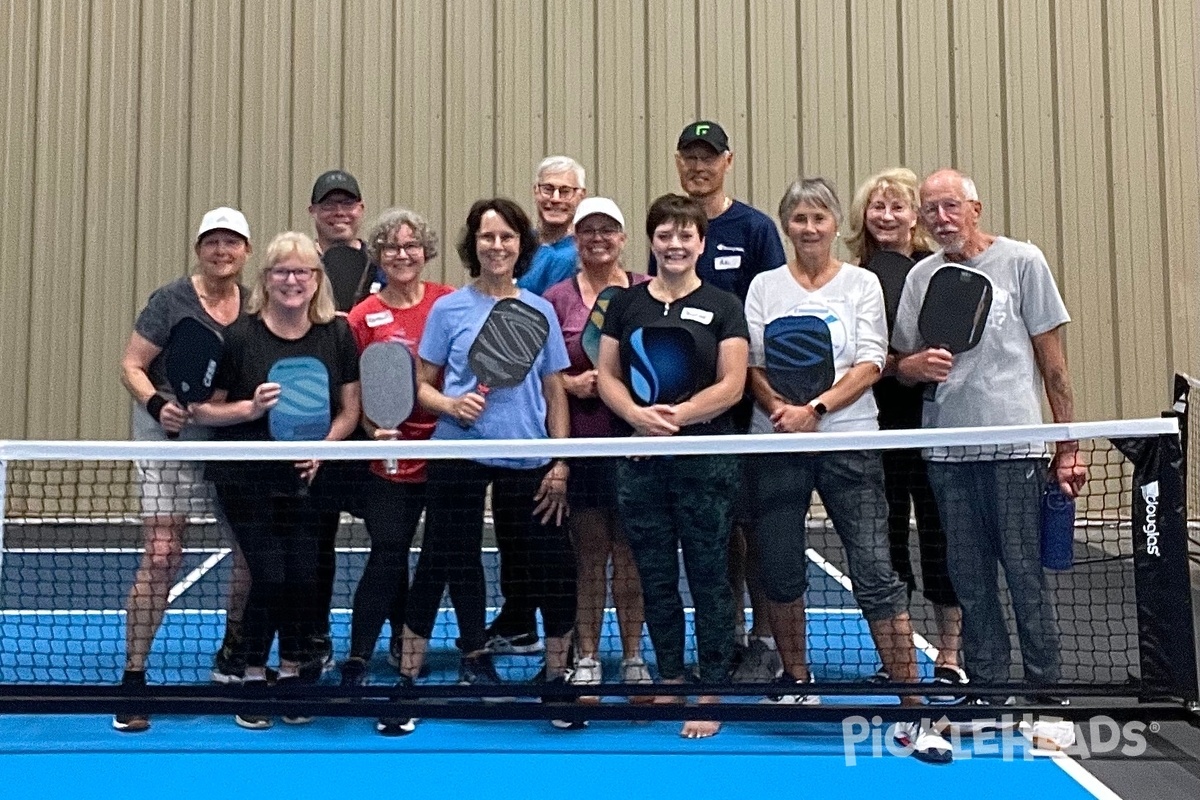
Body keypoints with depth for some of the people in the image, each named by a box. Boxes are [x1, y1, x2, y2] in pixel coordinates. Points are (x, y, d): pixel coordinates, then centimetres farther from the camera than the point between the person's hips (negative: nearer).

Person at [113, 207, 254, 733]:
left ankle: (230, 657, 29)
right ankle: (133, 676, 3)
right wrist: (157, 404, -22)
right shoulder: (171, 301, -7)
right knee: (161, 555, -9)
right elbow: (131, 366, -6)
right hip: (170, 439, -4)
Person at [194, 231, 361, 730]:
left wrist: (321, 447, -13)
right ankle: (253, 679, 14)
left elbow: (349, 410, 4)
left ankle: (291, 674, 21)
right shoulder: (239, 336, -7)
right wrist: (251, 408, -19)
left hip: (310, 480, 2)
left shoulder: (338, 335, 0)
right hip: (248, 480, -2)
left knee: (306, 578, 0)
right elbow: (203, 409, -2)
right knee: (270, 577, -8)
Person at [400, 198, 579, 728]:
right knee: (444, 562, 4)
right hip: (458, 456, -1)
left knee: (550, 566, 4)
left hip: (527, 462, 2)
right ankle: (408, 675, 17)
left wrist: (560, 463, 3)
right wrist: (451, 405, -15)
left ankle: (556, 677, 22)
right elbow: (423, 385, 6)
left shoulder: (540, 311, 8)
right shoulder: (448, 309, 3)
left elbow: (555, 392, 9)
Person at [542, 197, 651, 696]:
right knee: (589, 551, 6)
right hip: (581, 441, 0)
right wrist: (571, 382, -11)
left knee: (631, 550, 6)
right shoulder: (556, 298, 5)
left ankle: (633, 656, 18)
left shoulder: (646, 293, 5)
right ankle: (586, 659, 17)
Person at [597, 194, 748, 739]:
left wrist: (677, 415, -18)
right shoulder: (626, 304, 10)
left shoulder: (722, 306, 2)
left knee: (709, 579, 3)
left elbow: (731, 385, -5)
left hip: (707, 462, -3)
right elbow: (607, 376, 7)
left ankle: (712, 694, 15)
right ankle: (669, 682, 27)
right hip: (640, 460, 3)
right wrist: (638, 414, -13)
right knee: (655, 579, 11)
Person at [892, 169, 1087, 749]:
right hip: (947, 451, 4)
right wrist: (919, 364, -8)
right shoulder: (920, 277, 11)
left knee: (1026, 576, -2)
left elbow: (1052, 362, 2)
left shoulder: (1022, 260, 1)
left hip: (1014, 447, -3)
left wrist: (1068, 447, 0)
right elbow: (901, 364, 16)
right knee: (970, 581, 8)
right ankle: (988, 696, 19)